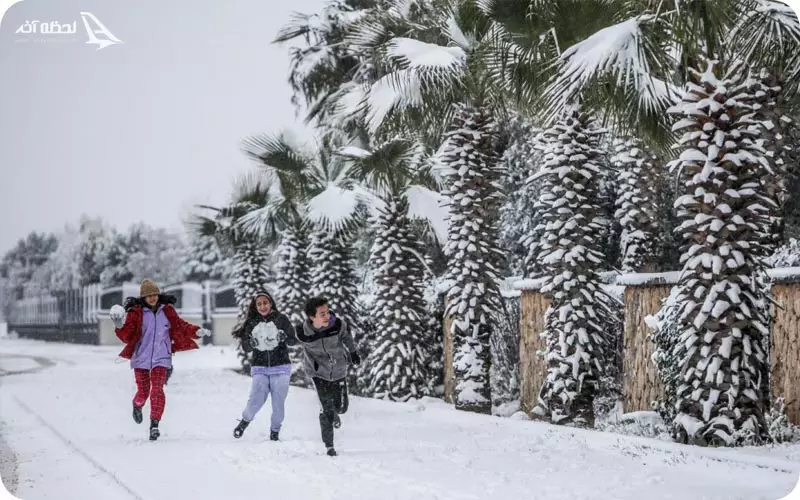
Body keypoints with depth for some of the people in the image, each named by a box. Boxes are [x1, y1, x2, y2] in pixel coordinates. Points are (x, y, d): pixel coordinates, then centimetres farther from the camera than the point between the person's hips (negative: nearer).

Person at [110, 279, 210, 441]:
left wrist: (197, 331, -2)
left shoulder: (167, 310, 3)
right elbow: (127, 336, -8)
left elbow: (181, 326, 12)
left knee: (157, 391, -11)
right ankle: (137, 406, 42)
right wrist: (120, 326, -26)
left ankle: (154, 424, -7)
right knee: (143, 392, 6)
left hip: (161, 358, 1)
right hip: (141, 358, -1)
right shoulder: (136, 312, -5)